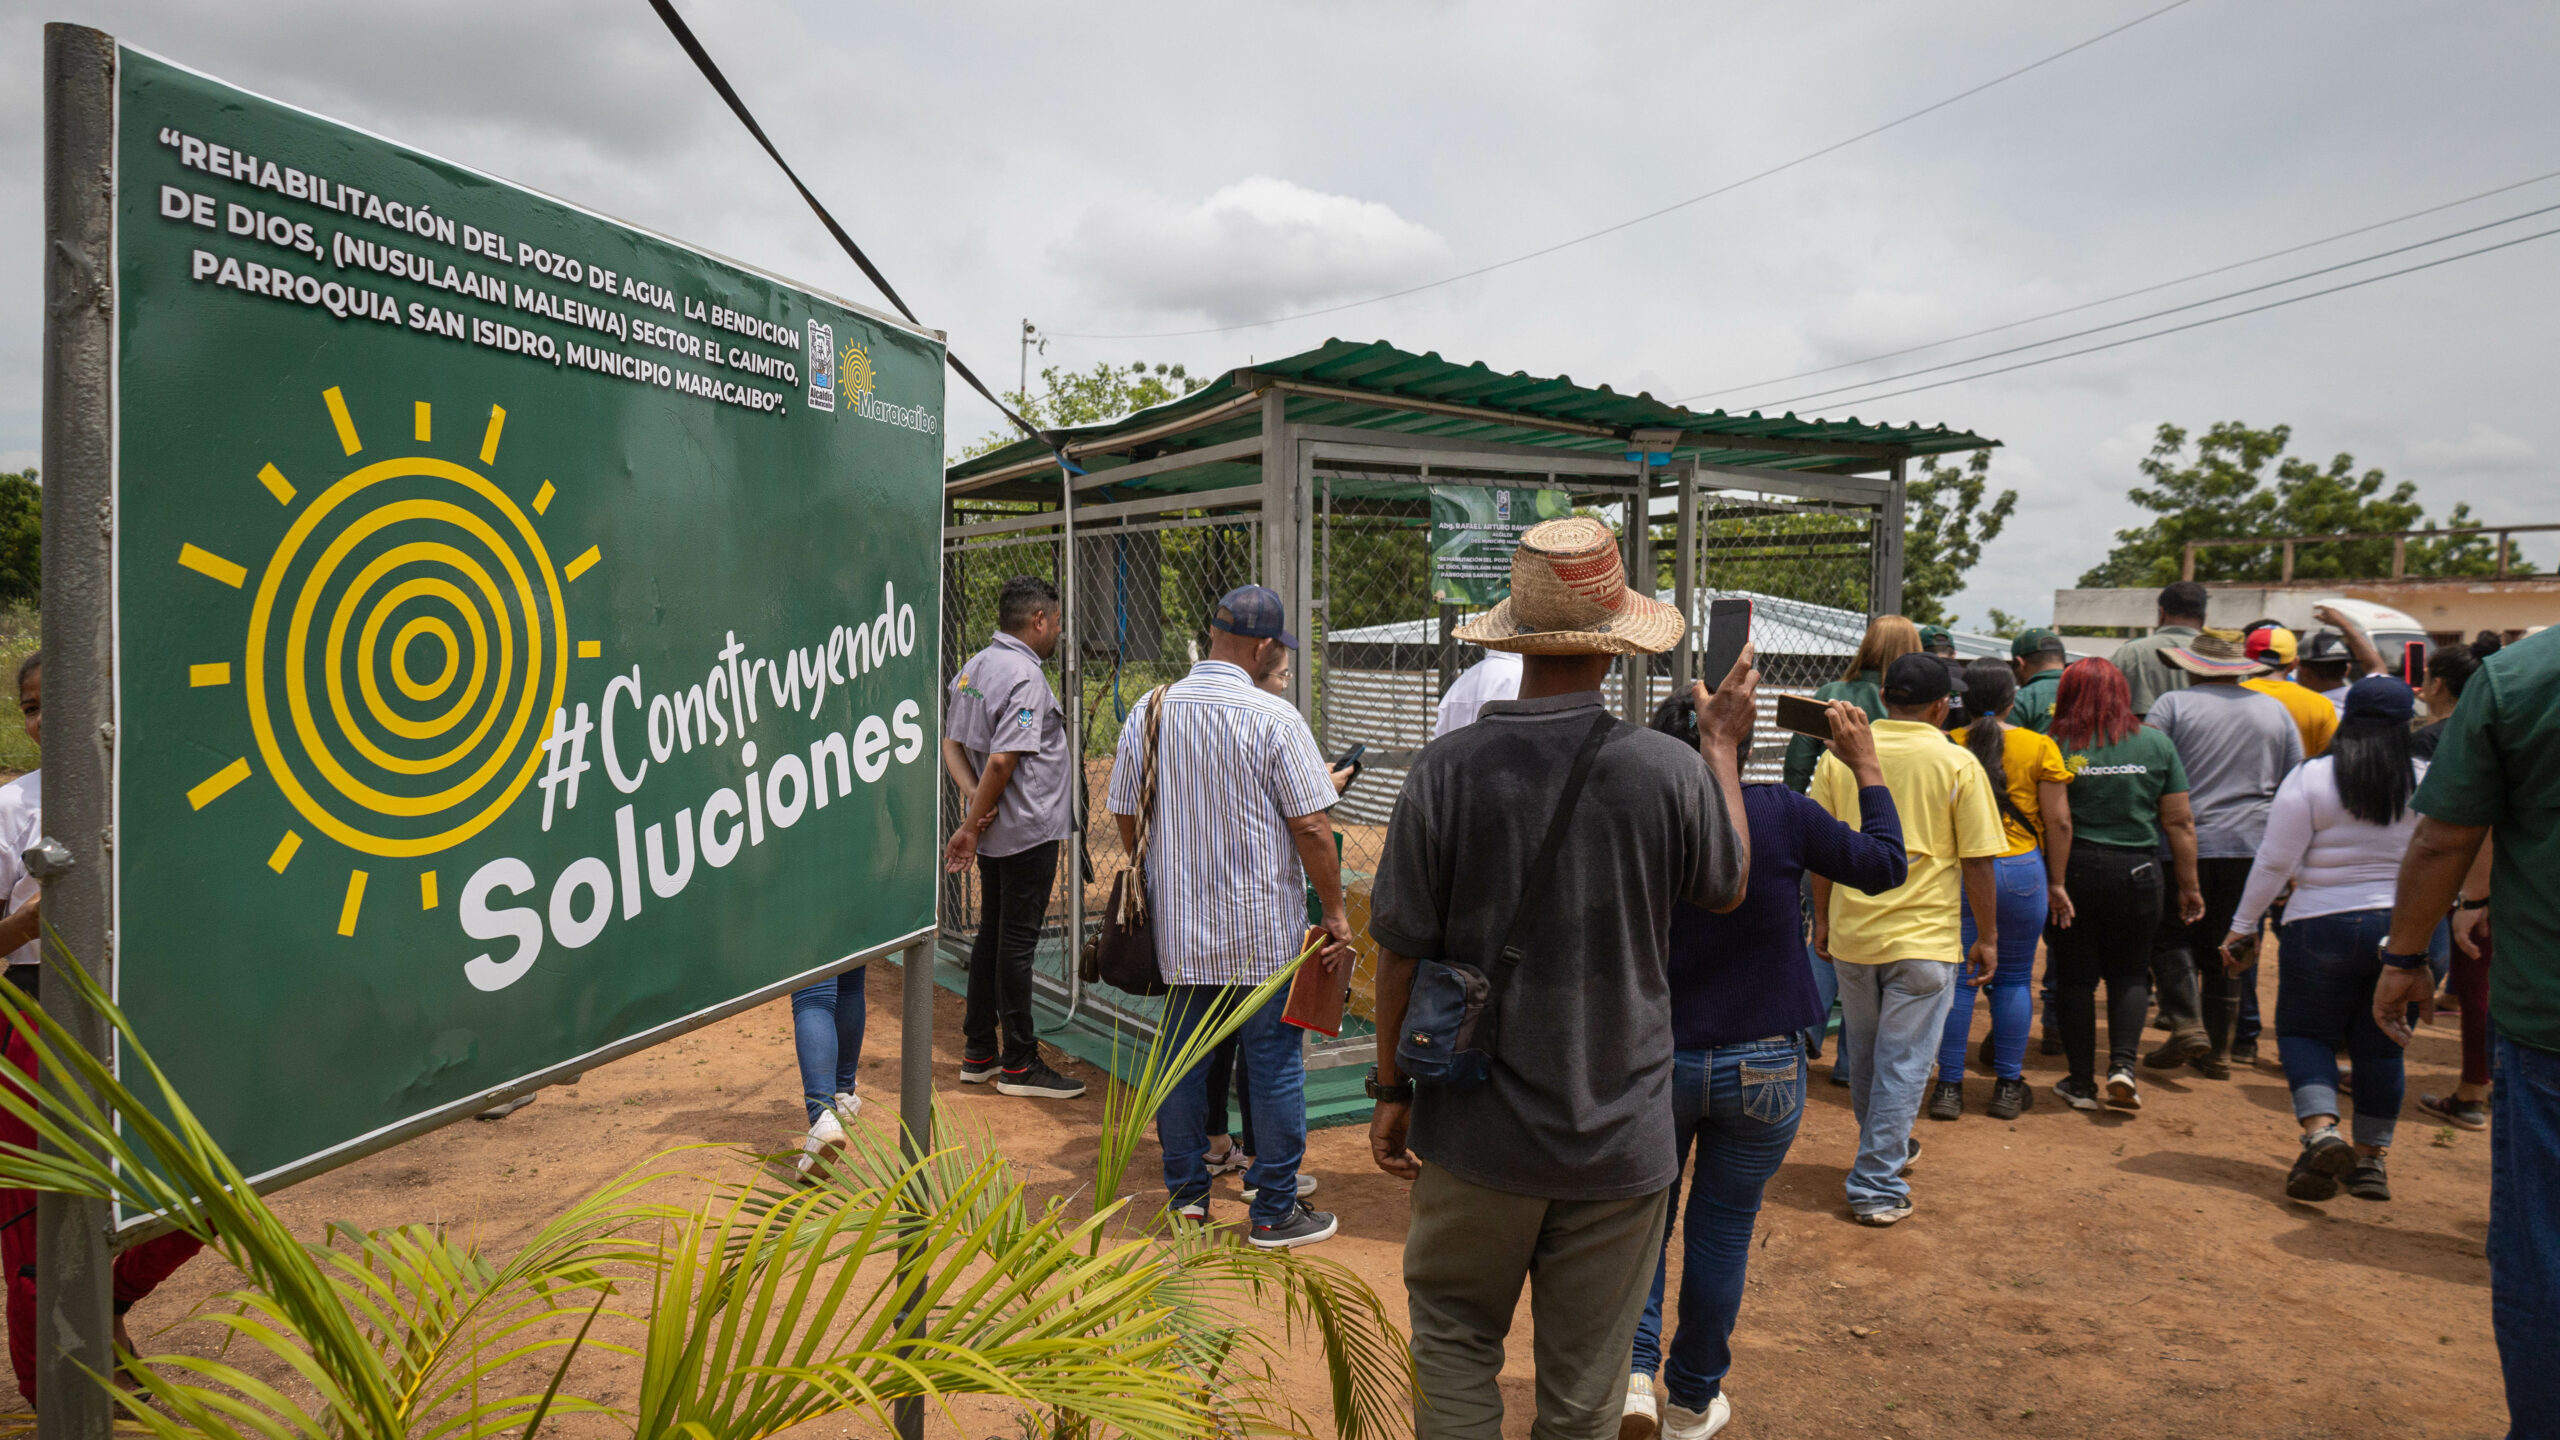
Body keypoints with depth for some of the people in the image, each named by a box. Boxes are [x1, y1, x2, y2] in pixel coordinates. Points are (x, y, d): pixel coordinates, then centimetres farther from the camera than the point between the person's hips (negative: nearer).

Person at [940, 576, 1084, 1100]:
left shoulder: (972, 669, 11)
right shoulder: (1025, 676, -19)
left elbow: (951, 744, 10)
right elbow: (1003, 760, -24)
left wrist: (976, 801, -3)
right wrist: (971, 827, -16)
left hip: (994, 831, 9)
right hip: (1028, 830, -9)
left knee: (991, 935, 16)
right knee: (1017, 943, -2)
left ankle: (978, 1054, 25)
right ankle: (1019, 1064, 6)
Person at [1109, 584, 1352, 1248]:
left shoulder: (1149, 711, 2)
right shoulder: (1275, 719, -13)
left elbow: (1126, 816, 10)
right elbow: (1311, 826, -13)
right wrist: (1335, 913, -3)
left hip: (1178, 926, 5)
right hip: (1265, 931, -5)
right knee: (1273, 1064, 5)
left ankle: (1185, 1194, 26)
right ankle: (1274, 1211, 13)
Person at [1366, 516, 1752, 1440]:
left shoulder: (1448, 767, -15)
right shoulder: (1671, 770, -14)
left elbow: (1401, 948, -9)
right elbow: (1727, 885, 8)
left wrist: (1391, 1089, 5)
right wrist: (1725, 746, 20)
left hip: (1478, 1129, 0)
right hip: (1620, 1132, 1)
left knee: (1456, 1338, 21)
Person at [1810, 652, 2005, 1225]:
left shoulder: (1840, 755, 0)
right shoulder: (1957, 764, -7)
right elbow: (1978, 861, -6)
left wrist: (1822, 919, 15)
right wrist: (1987, 937, 4)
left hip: (1851, 932, 3)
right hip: (1924, 939, -3)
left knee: (1863, 1055, 20)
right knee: (1902, 1062, 4)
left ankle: (1885, 1151, 39)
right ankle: (1877, 1187, 5)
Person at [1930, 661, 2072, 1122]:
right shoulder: (2039, 747, -2)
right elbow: (2059, 822, -2)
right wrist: (2056, 883, 6)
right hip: (2021, 871, 0)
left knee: (1957, 978, 6)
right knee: (2014, 979, 11)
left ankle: (1949, 1088, 9)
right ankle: (2008, 1087, 18)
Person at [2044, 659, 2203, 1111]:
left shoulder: (2056, 746, -7)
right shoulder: (2156, 743, 1)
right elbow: (2180, 823, 4)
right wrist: (2188, 886, 11)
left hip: (2073, 871, -2)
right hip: (2137, 874, 2)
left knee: (2074, 975, 9)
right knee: (2129, 972, 19)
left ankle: (2081, 1082, 16)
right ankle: (2123, 1064, 2)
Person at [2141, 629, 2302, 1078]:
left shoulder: (2173, 704, -4)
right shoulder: (2275, 710, 10)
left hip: (2186, 843, -4)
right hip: (2251, 846, 4)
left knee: (2172, 935, 8)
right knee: (2226, 947, 11)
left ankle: (2187, 1025, -7)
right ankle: (2220, 1049, 15)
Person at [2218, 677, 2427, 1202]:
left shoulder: (2311, 779, -9)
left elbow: (2275, 862, -9)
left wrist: (2243, 925, -1)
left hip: (2323, 926, -3)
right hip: (2405, 927, 3)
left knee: (2305, 1031, 9)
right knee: (2380, 1042, 13)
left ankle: (2320, 1130, -12)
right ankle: (2371, 1158, 19)